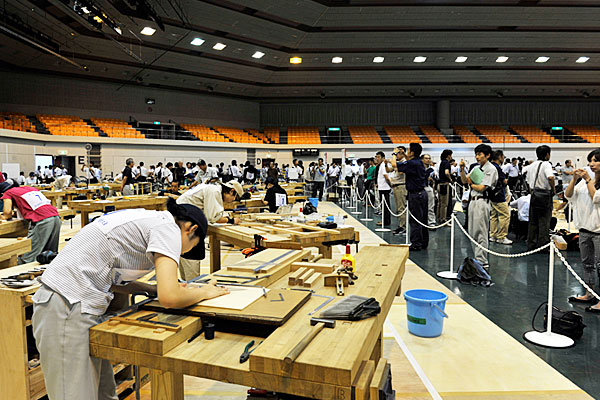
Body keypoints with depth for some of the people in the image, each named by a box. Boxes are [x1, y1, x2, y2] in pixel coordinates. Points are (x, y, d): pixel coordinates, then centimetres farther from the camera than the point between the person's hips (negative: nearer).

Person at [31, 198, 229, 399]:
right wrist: (204, 292, -4)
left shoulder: (149, 219, 15)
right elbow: (169, 298, -22)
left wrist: (152, 289, 16)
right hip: (69, 309, -10)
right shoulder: (168, 227, -12)